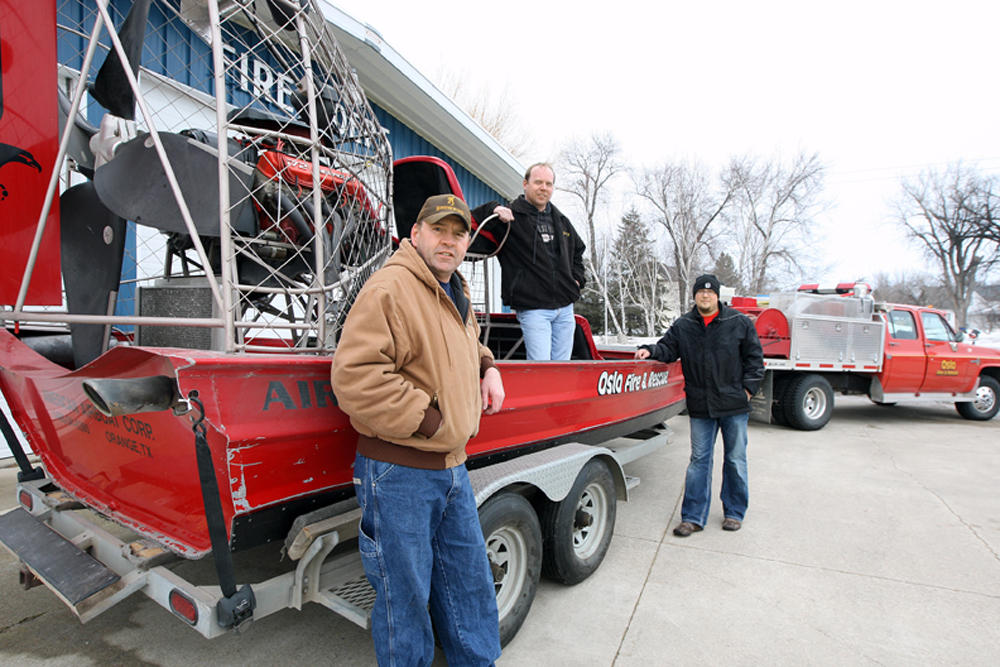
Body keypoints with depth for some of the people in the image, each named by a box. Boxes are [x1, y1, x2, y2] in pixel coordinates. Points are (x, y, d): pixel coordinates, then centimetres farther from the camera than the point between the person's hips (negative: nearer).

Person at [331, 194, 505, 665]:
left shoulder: (456, 296, 13)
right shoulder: (389, 288, -17)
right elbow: (353, 377, -25)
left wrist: (487, 367, 11)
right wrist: (427, 419, -21)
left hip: (451, 467, 9)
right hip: (398, 473, -8)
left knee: (470, 585, 22)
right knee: (405, 596, 11)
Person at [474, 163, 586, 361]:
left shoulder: (561, 221, 17)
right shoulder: (511, 217, -2)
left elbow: (578, 249, 34)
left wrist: (578, 278, 19)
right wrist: (492, 209, -22)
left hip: (565, 308, 6)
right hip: (532, 309, -6)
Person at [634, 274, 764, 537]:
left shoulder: (739, 323, 1)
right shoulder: (682, 326, 5)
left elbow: (754, 357, 4)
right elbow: (668, 349, 7)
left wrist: (748, 387, -3)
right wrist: (651, 351, -13)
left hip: (734, 406, -1)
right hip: (700, 407, 1)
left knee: (735, 460, 10)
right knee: (699, 460, 5)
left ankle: (734, 512, 28)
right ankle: (693, 517, 12)